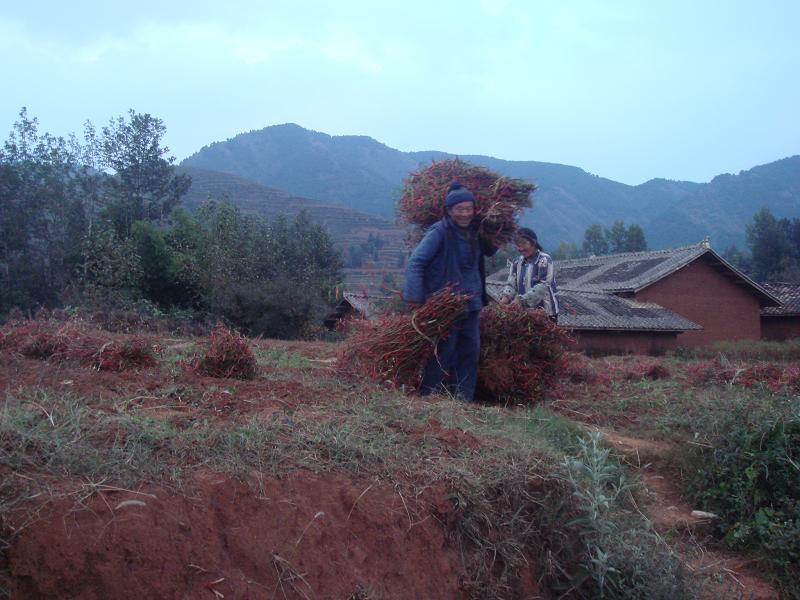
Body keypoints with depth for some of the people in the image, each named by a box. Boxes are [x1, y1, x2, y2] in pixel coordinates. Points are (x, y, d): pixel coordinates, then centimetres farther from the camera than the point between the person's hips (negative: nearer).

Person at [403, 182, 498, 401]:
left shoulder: (473, 232, 9)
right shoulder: (439, 232, -13)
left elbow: (489, 251, 31)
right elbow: (416, 262, -18)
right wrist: (415, 296, -26)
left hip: (471, 304, 7)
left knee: (471, 351, 9)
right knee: (442, 353, -2)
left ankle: (463, 399, 18)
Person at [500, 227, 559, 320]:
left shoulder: (544, 260, -8)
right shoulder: (517, 262, 12)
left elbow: (543, 286, -18)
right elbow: (511, 283, 3)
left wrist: (521, 300, -27)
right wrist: (506, 296, -20)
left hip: (545, 313, -6)